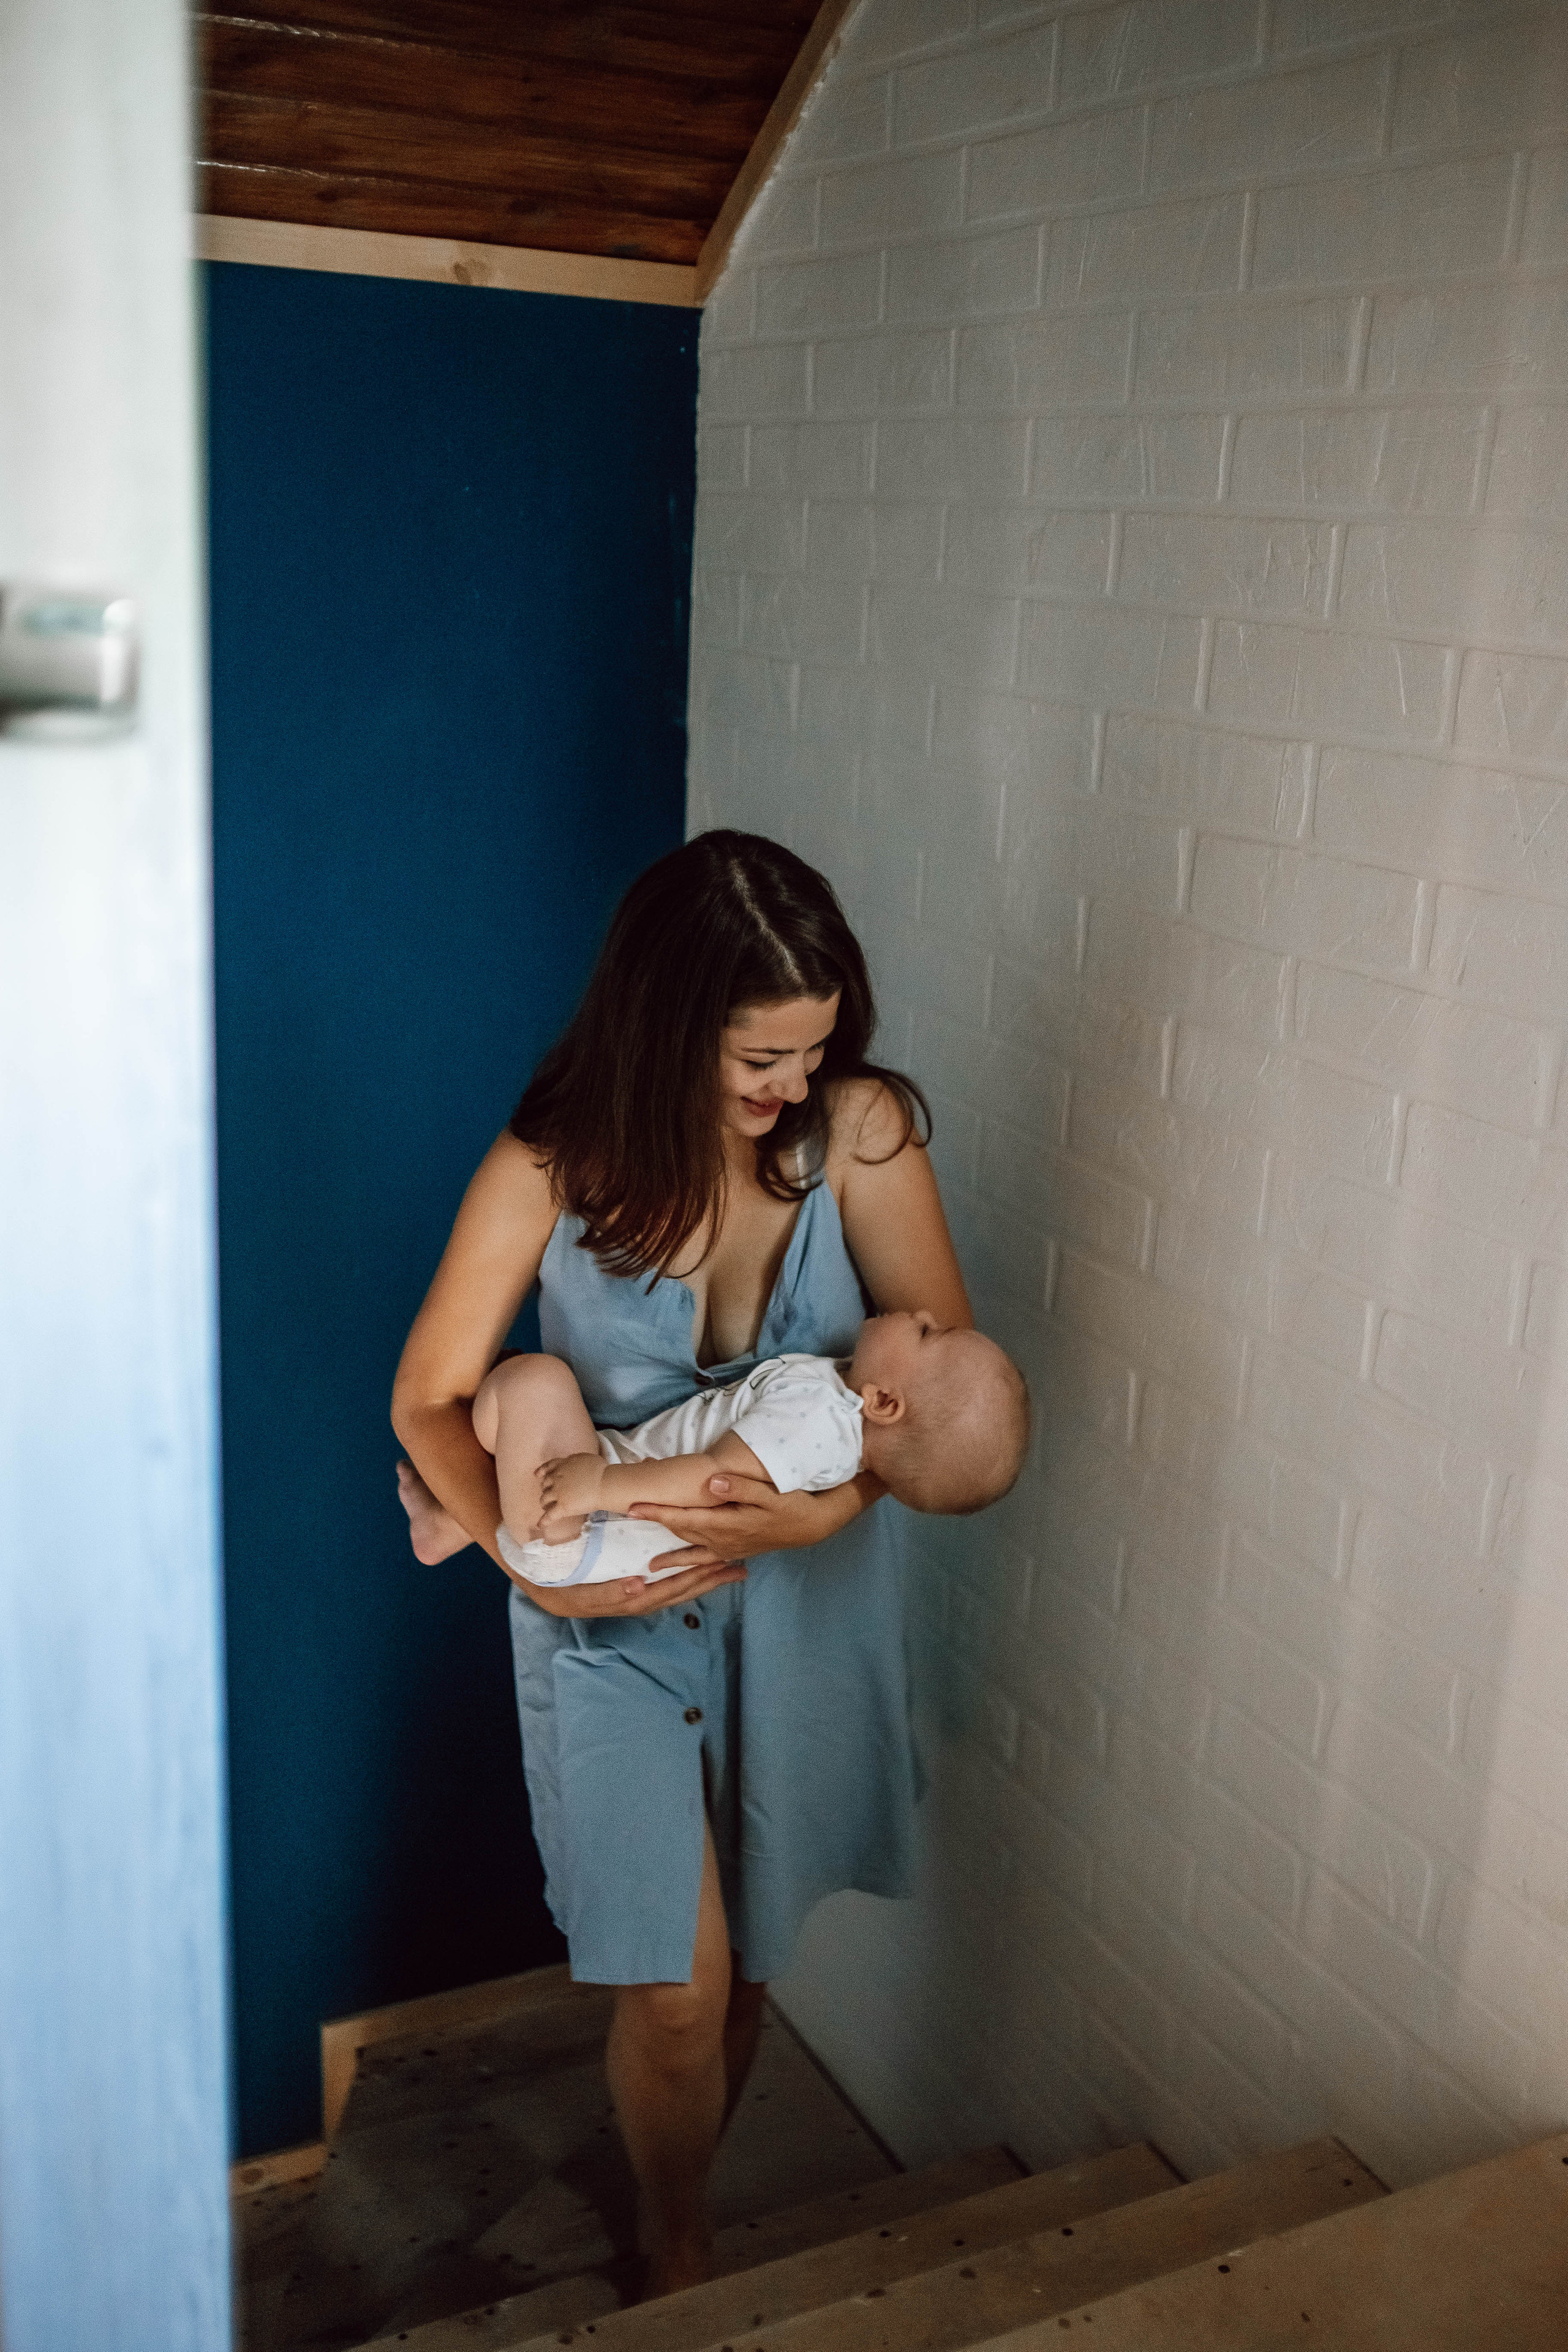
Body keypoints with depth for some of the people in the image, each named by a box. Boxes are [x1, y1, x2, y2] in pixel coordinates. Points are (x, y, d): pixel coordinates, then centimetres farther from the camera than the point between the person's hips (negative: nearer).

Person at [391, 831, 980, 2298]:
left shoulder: (857, 1129, -15)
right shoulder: (551, 1172, -18)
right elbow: (430, 1399, -11)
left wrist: (827, 1507, -28)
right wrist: (532, 1560, -25)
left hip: (803, 1601, 2)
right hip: (618, 1615, -2)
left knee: (745, 1962, 18)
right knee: (677, 1987, -1)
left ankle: (677, 2209, 47)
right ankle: (680, 2256, 30)